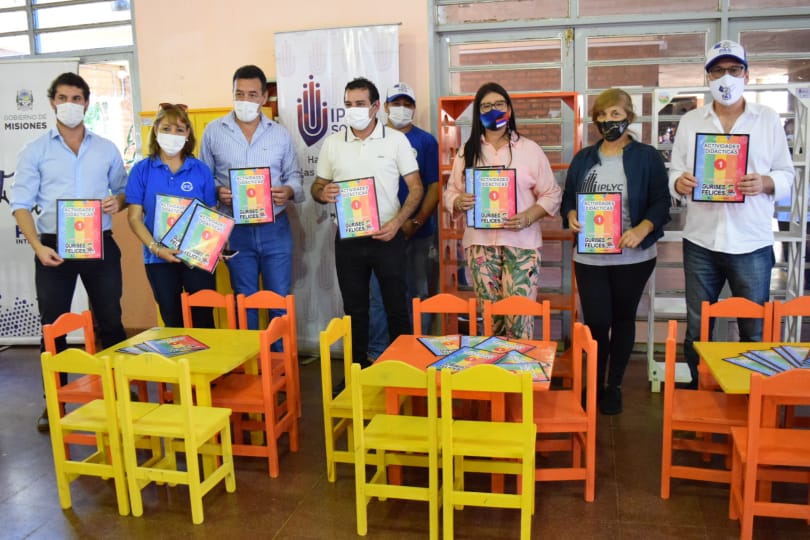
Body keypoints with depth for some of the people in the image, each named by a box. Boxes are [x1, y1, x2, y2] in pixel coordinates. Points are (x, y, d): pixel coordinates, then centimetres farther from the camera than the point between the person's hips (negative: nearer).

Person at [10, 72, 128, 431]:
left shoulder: (107, 149, 10)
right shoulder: (36, 150, 4)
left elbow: (124, 191, 16)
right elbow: (20, 203, 0)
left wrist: (117, 201, -10)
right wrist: (38, 247, -13)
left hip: (100, 245, 1)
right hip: (54, 246, -1)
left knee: (110, 320, 7)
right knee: (53, 325, 5)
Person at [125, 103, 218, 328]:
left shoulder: (201, 170, 2)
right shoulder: (141, 170, 1)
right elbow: (134, 217, -1)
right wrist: (155, 248, -15)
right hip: (159, 259, 0)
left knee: (203, 317, 2)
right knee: (172, 319, 11)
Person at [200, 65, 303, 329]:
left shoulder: (280, 134, 5)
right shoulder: (213, 131, 3)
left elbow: (294, 175, 9)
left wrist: (289, 191, -13)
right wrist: (217, 192, -14)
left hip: (275, 228, 0)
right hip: (235, 230, 0)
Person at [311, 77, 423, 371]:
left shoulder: (396, 140, -1)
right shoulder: (332, 143, 6)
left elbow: (416, 187, -1)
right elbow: (317, 186, 12)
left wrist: (397, 221, -16)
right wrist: (323, 193, -13)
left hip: (387, 237, -2)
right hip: (347, 239, 2)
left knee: (396, 306, 5)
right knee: (354, 309, 11)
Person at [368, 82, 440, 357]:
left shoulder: (426, 141, 3)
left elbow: (434, 187, -2)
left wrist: (416, 223, -13)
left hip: (417, 232, -1)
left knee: (416, 294, 7)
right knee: (378, 295, 4)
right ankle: (377, 355, 15)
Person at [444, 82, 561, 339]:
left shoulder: (530, 149, 5)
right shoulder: (467, 153, 11)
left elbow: (551, 195, 4)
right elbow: (450, 192, 13)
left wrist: (528, 217, -14)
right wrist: (459, 202, -11)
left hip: (521, 243, -2)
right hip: (480, 243, 2)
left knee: (519, 315, -9)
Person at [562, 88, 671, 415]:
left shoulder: (647, 157, 0)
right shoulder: (583, 159, 10)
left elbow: (661, 202, -4)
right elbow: (568, 198, 12)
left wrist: (642, 230, -21)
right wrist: (572, 216, -10)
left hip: (633, 256, -1)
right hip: (589, 256, 2)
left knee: (623, 318, 11)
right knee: (596, 321, -1)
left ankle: (614, 385, 25)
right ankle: (595, 384, 20)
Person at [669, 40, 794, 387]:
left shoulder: (768, 120, 5)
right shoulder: (690, 122, 9)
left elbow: (787, 175, 5)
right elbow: (675, 173, 7)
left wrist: (765, 183, -17)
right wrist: (680, 183, -16)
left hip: (752, 243, -1)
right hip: (701, 241, 2)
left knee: (755, 332, 5)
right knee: (696, 330, 10)